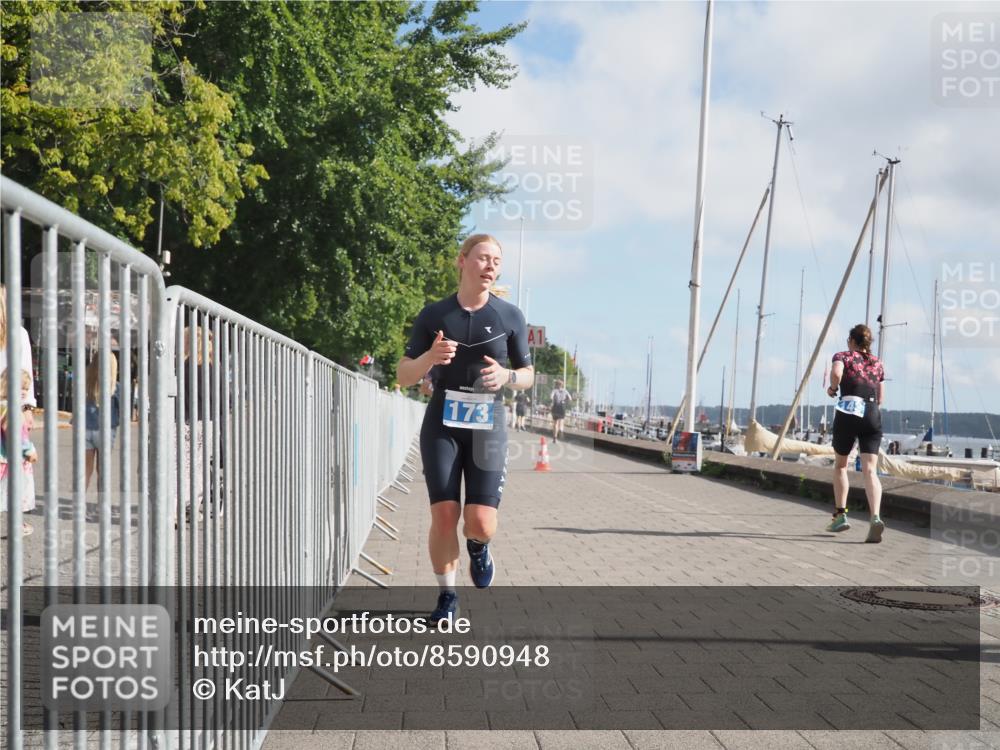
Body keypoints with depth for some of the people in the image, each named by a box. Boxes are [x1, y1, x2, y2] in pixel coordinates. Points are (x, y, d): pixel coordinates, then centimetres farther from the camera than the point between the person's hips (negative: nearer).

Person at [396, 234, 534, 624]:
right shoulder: (434, 315, 1)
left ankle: (478, 547, 28)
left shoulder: (510, 316, 2)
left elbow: (528, 375, 10)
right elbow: (403, 375, 4)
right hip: (442, 425, 0)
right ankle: (447, 595, 16)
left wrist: (507, 376, -14)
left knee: (481, 524, -10)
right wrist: (430, 357, -17)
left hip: (488, 426, 0)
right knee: (444, 516, -6)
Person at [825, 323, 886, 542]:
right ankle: (875, 517, -28)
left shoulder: (843, 356, 7)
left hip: (848, 412, -3)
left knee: (840, 464, 17)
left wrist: (832, 388, 2)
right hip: (873, 415, 3)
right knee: (870, 469, -8)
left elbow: (836, 372, -17)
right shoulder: (877, 363, 21)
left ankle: (840, 514, 17)